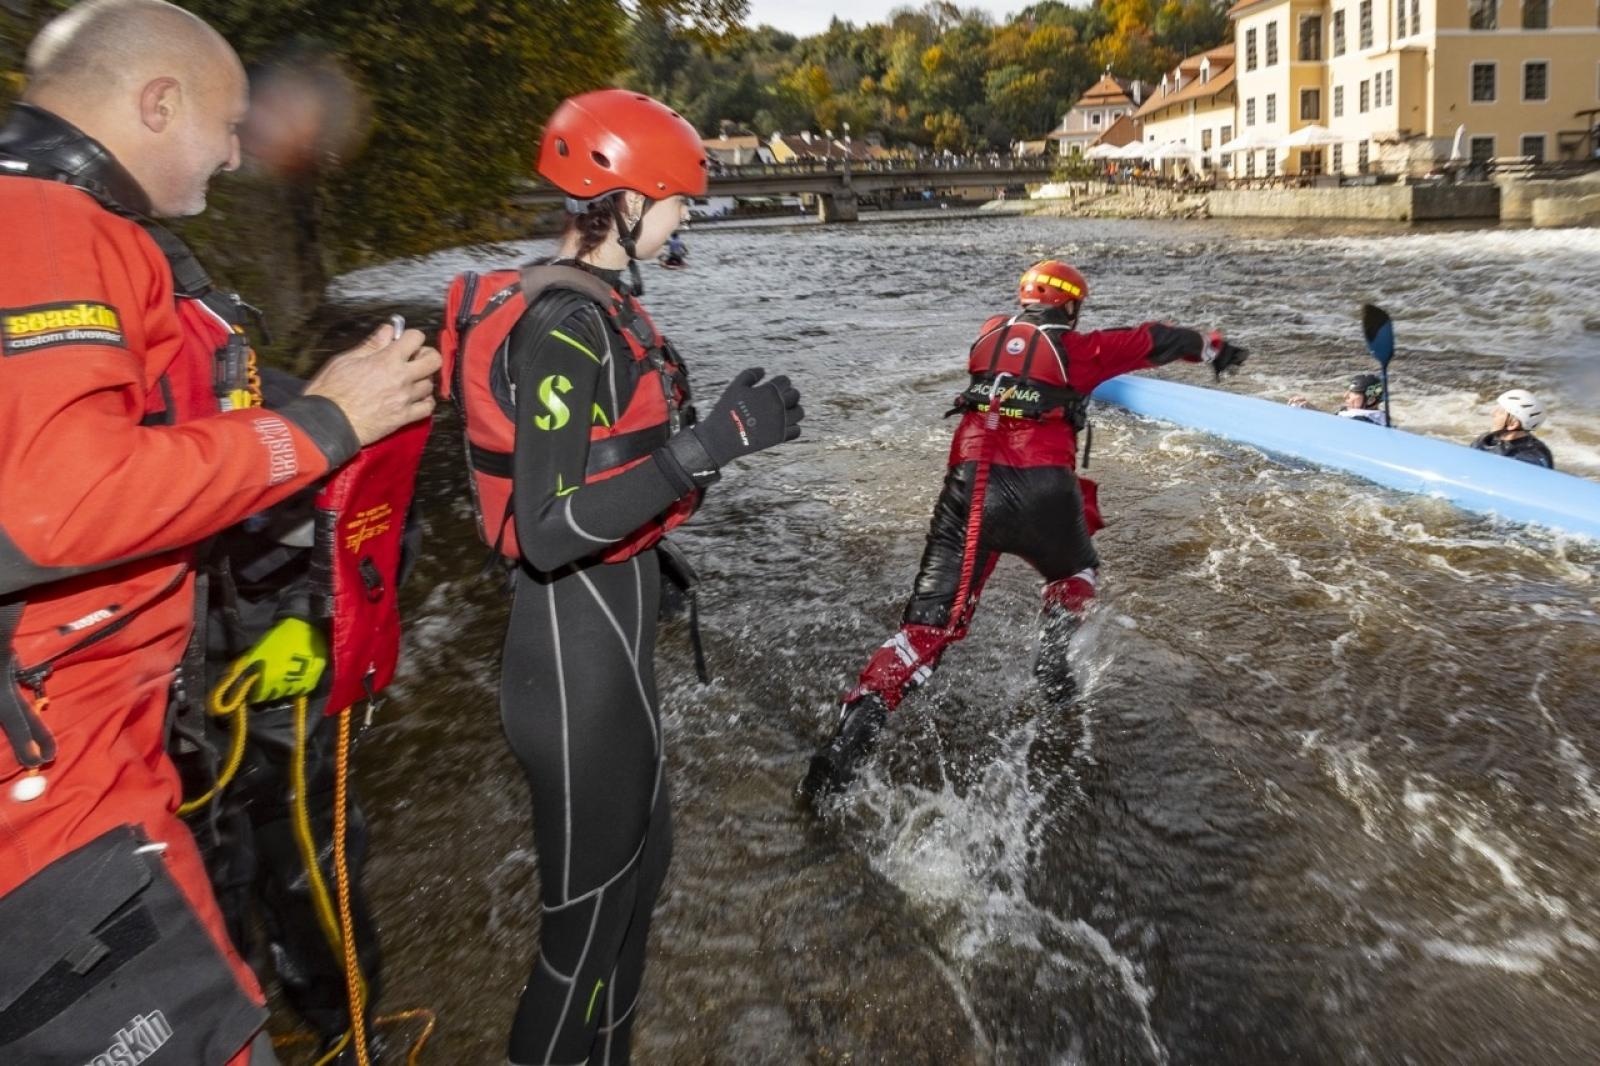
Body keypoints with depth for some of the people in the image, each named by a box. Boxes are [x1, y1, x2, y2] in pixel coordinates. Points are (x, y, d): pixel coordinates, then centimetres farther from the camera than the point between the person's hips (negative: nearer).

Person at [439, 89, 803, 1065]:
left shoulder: (591, 305, 9)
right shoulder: (567, 327, -22)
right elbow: (550, 529, -28)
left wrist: (723, 425, 13)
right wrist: (708, 446, -30)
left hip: (605, 634, 11)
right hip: (581, 654, -11)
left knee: (641, 858, 25)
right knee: (592, 909, 7)